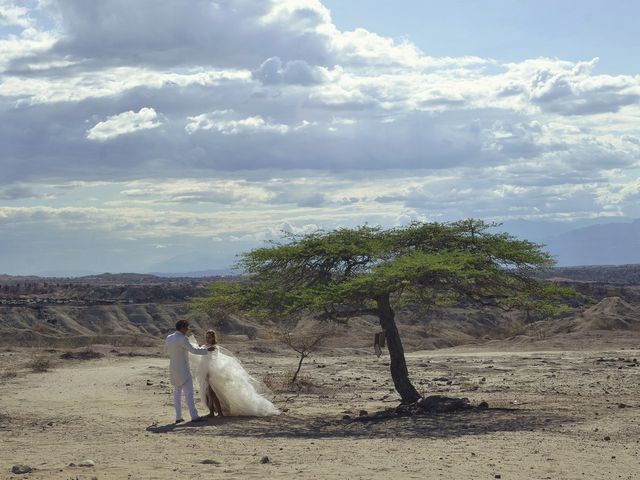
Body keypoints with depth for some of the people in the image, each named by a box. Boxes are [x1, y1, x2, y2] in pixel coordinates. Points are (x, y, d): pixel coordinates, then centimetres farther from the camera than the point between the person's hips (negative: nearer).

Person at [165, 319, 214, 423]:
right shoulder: (182, 339, -19)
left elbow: (166, 349, 21)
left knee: (177, 392, 12)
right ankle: (194, 416, -9)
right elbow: (193, 350, -17)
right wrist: (206, 349, -5)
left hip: (173, 369, 8)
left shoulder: (169, 338, 4)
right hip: (183, 370, -8)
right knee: (189, 392, -7)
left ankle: (178, 417, 12)